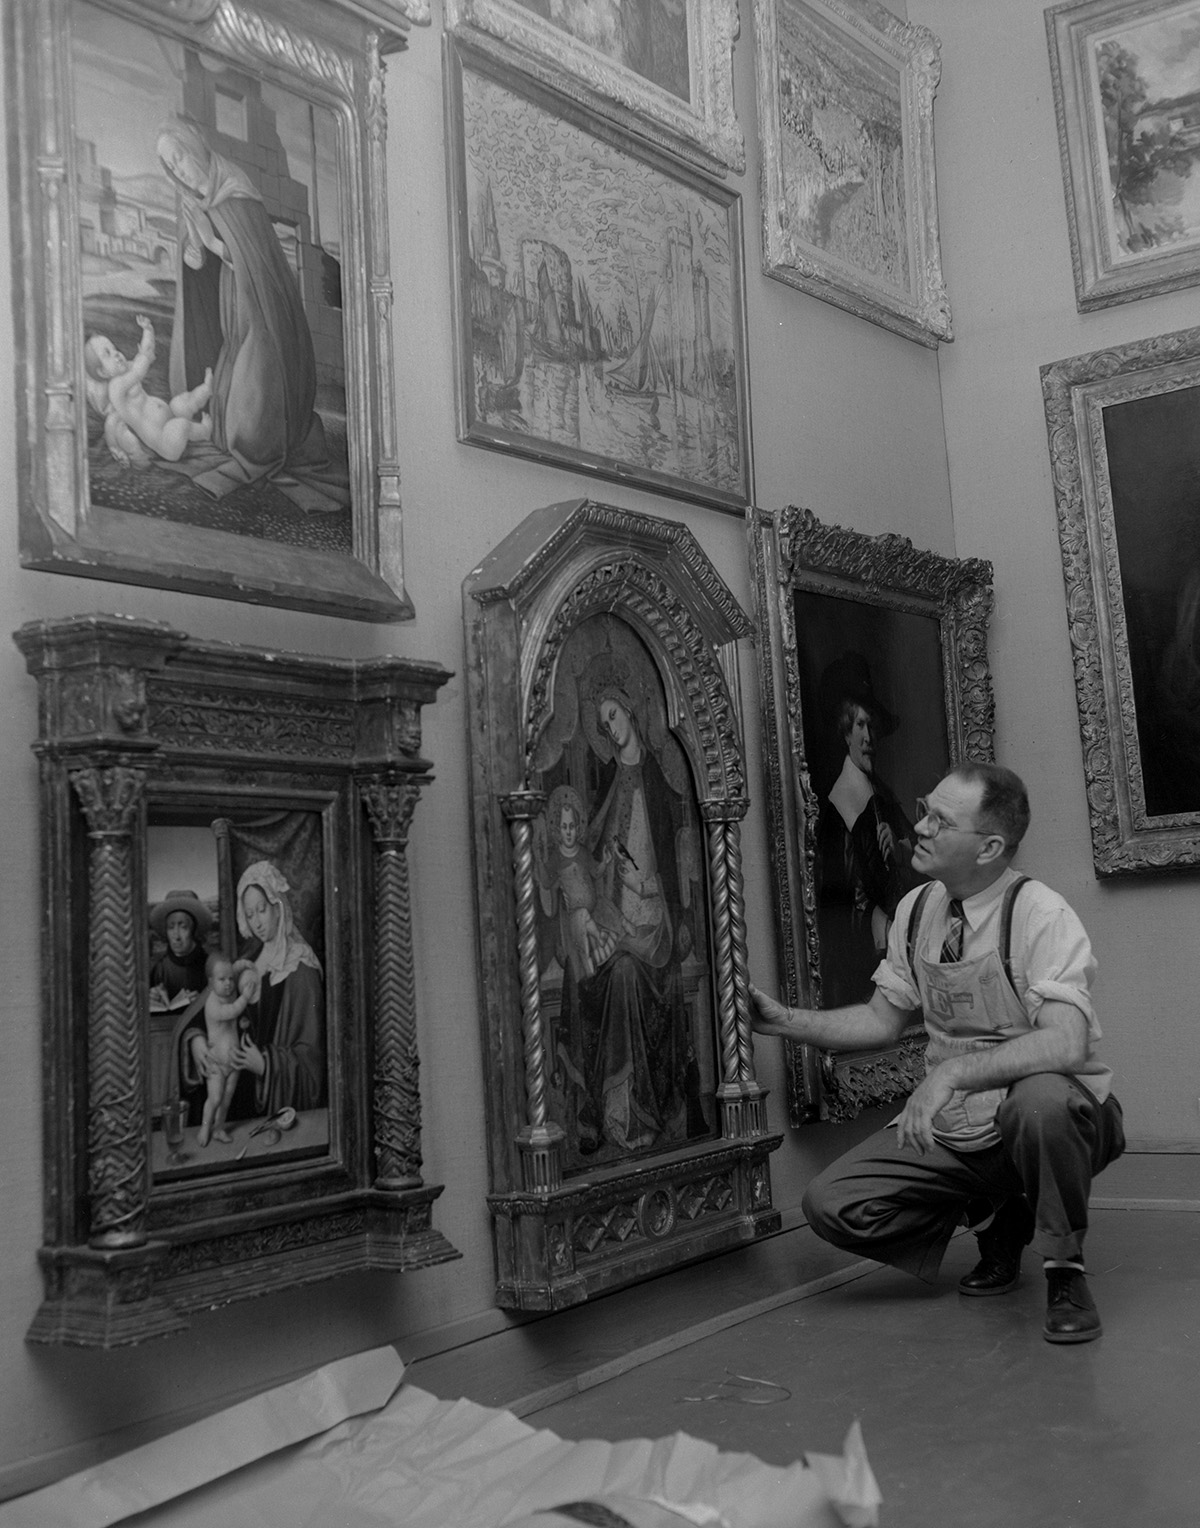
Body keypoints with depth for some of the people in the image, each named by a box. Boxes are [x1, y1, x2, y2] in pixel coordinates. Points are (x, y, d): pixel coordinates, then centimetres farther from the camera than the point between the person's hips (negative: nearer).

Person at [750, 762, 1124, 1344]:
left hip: (1052, 1116, -6)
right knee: (831, 1205, -10)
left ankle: (1065, 1273, -12)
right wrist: (785, 1020, 0)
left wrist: (951, 1072, -39)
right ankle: (994, 1220, 14)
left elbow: (1065, 1044, -31)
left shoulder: (1040, 914, -19)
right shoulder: (916, 910, 2)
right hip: (949, 1127, 6)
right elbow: (883, 1019, 11)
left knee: (1041, 1099, -41)